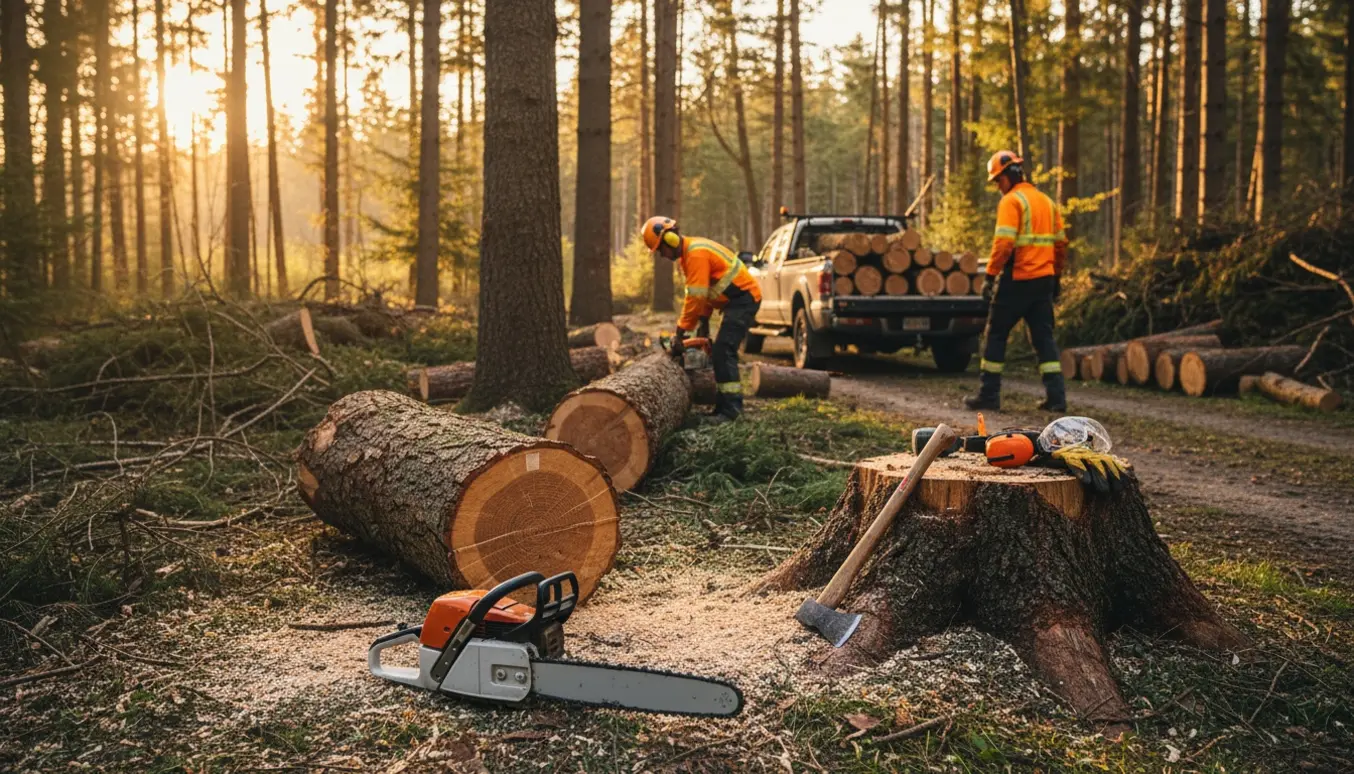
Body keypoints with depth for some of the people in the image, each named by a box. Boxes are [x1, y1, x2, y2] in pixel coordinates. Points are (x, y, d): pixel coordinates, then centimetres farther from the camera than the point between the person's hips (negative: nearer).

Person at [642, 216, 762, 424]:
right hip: (736, 301, 11)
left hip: (744, 298, -11)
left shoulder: (696, 254, -21)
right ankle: (723, 406, 11)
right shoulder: (687, 254, 11)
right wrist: (703, 322, 7)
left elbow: (696, 297, -24)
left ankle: (731, 408, -18)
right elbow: (705, 292, 13)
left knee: (723, 351, -17)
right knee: (720, 352, 9)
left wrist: (680, 333, -19)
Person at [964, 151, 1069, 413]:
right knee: (1044, 337, 9)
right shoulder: (1047, 201, 15)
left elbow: (1003, 243, -20)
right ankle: (1056, 396, 3)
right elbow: (1060, 244, 17)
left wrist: (990, 276, -15)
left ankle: (989, 394, 7)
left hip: (1016, 280, -7)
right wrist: (1056, 278, 23)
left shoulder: (1011, 201, -10)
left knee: (996, 334, 5)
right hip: (1044, 280, 7)